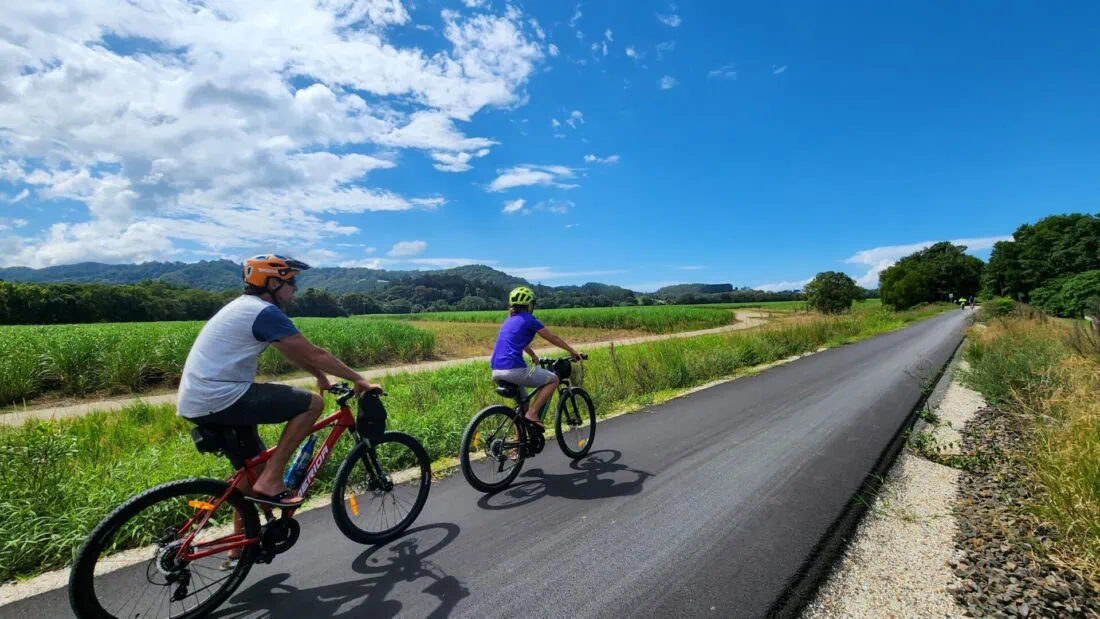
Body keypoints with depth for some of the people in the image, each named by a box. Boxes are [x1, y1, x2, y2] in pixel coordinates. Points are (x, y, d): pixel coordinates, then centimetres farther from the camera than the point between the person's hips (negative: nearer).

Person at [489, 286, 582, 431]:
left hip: (496, 372, 8)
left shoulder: (509, 320, 21)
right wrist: (573, 351, 19)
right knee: (553, 379, 8)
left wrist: (534, 357, 51)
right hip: (514, 370, -8)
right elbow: (553, 339, 7)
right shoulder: (529, 319, -1)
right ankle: (532, 414, -2)